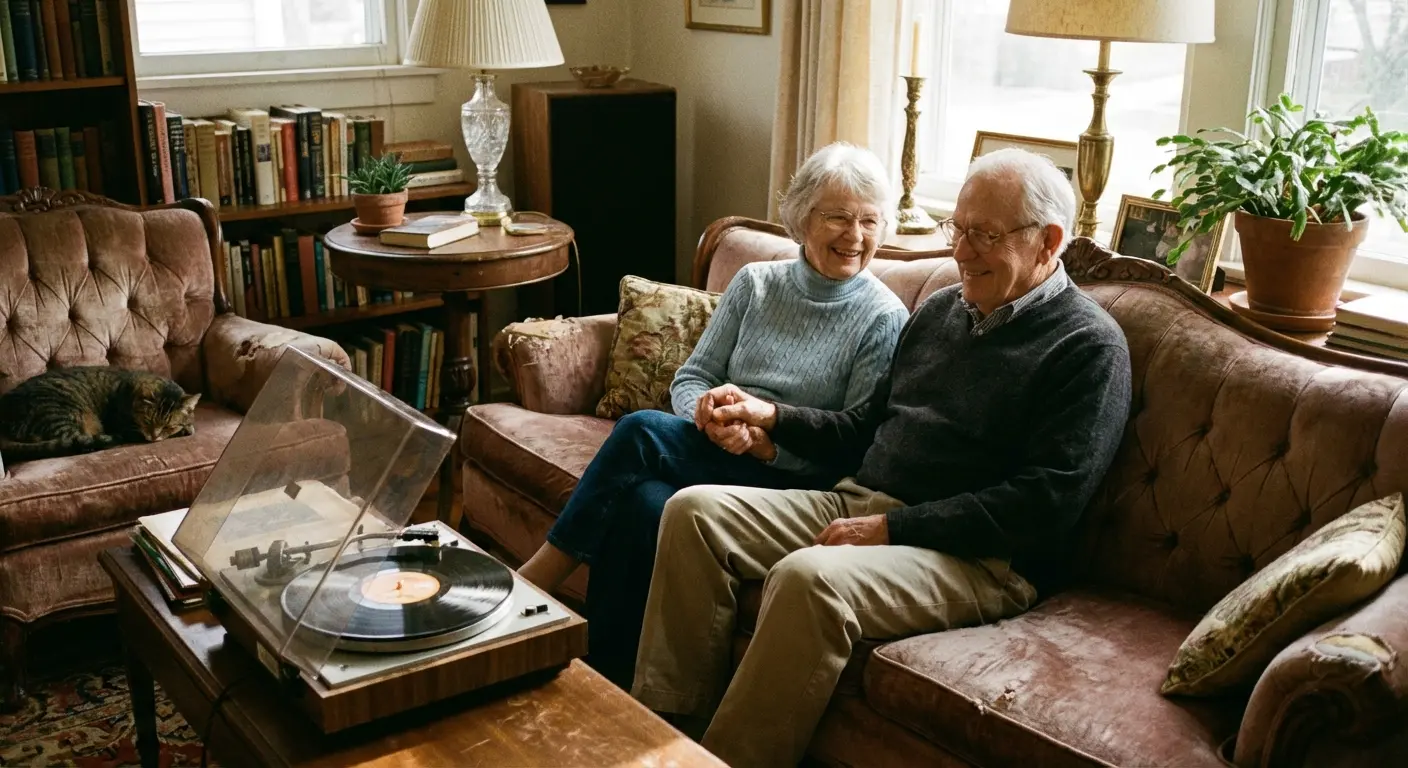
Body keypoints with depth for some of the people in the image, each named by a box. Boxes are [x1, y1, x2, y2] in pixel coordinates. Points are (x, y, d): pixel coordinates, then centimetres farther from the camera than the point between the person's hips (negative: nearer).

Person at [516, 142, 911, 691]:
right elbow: (690, 377, 12)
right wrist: (706, 410, -13)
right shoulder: (755, 283, 11)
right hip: (709, 456, 4)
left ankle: (535, 579, -11)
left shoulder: (884, 319, -3)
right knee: (644, 502, -31)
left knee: (643, 430, -27)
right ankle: (605, 683, -19)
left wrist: (765, 438, -21)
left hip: (790, 483, -4)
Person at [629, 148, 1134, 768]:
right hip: (857, 502, 8)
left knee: (809, 577, -35)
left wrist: (893, 526, -19)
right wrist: (773, 417, 6)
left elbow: (1042, 504, -16)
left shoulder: (1089, 345, -7)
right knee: (694, 510, -7)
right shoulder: (940, 309, 16)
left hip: (980, 556, -8)